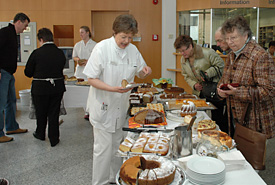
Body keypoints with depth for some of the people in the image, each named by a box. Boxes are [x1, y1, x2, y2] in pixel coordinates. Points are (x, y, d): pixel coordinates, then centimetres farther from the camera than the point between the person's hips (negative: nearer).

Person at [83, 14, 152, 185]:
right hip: (104, 107, -5)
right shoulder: (102, 48, -15)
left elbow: (140, 73, 15)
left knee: (117, 145, 17)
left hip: (121, 107, 6)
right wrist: (112, 89, -28)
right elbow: (92, 79, -14)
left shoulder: (133, 49, 2)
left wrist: (145, 71, -9)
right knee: (103, 148, 1)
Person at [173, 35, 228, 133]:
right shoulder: (183, 60, 6)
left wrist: (208, 73, -23)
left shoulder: (208, 53, -15)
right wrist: (194, 85, -5)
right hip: (199, 93, 6)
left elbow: (221, 65, -9)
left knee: (217, 118, -1)